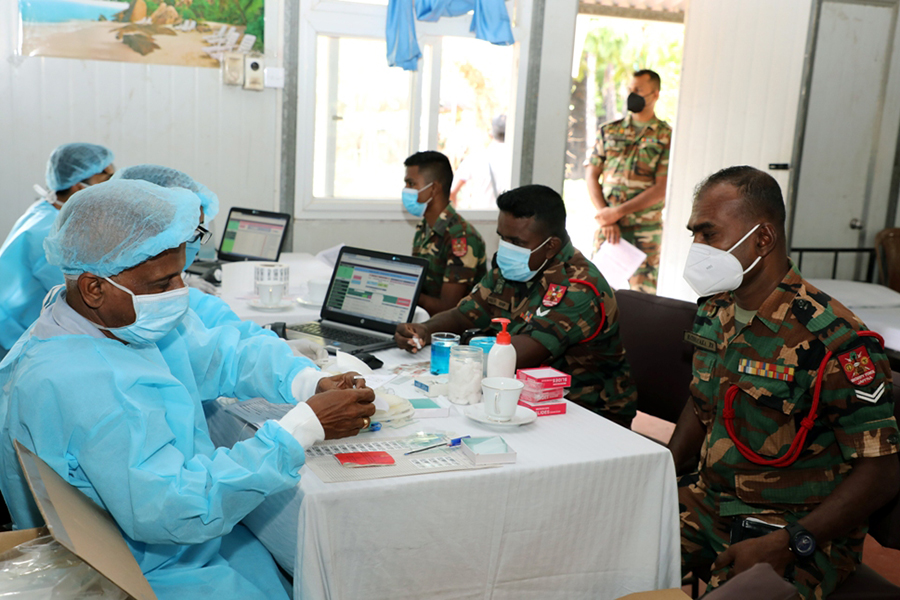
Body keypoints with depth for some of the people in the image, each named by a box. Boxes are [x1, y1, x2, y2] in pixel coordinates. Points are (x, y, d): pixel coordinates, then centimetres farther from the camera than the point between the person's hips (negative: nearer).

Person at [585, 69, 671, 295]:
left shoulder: (666, 137, 1)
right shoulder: (609, 131, 10)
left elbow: (661, 189, -8)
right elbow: (591, 176, 5)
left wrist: (617, 212, -12)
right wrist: (606, 219, -7)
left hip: (645, 230, -2)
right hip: (607, 226, 3)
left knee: (642, 291, 0)